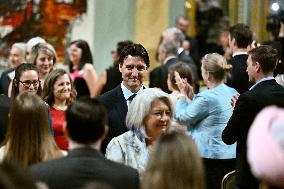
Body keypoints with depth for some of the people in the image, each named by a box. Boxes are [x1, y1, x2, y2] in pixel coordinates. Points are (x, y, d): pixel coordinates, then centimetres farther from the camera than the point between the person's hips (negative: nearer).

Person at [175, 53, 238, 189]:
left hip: (211, 156, -8)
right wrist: (191, 94, 15)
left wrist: (183, 94, 8)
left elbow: (182, 117, -5)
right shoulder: (232, 93, 7)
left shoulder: (206, 98, -19)